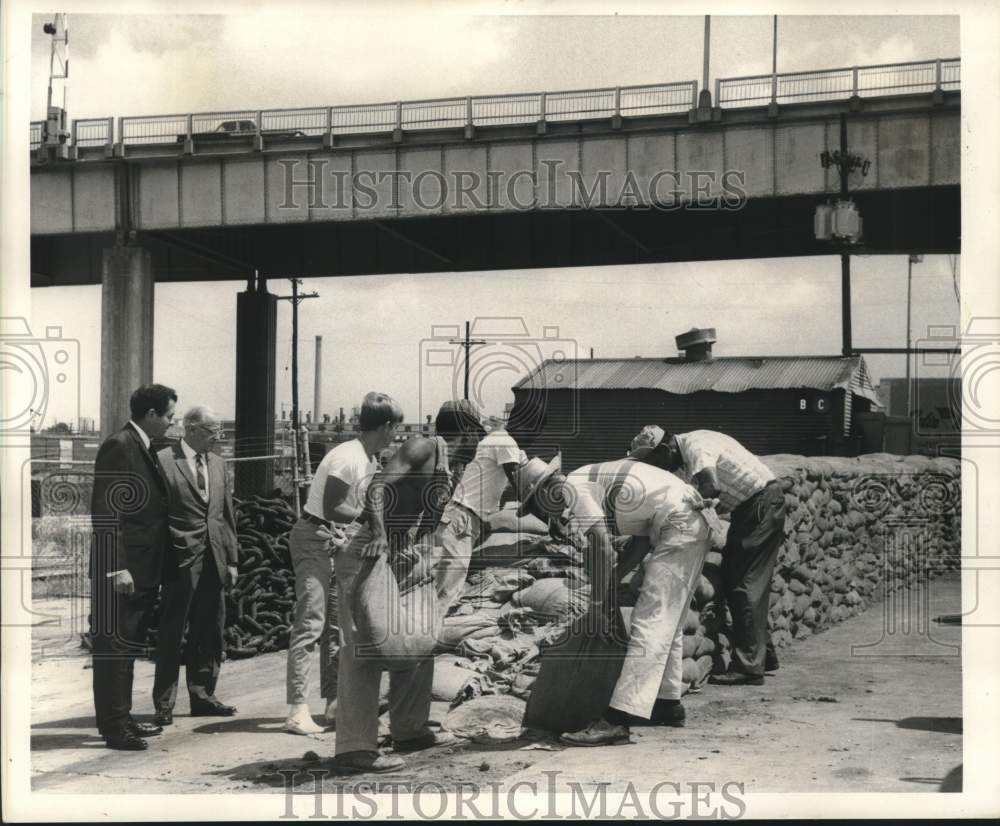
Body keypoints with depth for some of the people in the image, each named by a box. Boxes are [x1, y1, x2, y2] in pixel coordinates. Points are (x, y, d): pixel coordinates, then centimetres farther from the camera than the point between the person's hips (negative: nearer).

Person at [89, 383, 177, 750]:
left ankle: (121, 718, 26)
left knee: (128, 647, 16)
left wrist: (153, 569, 16)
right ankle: (114, 727, 2)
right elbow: (106, 512, -19)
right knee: (113, 647, -2)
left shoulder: (145, 449, 15)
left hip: (142, 570, 10)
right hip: (121, 571, -10)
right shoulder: (118, 446, -13)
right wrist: (118, 568, -23)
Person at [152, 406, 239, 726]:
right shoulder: (163, 461, -7)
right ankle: (164, 704, 6)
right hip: (180, 559, -6)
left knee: (209, 632, 11)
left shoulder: (218, 464, 15)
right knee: (171, 633, -1)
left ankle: (202, 695, 22)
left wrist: (231, 559, 11)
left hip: (213, 559, 6)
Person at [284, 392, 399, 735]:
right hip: (314, 538, -10)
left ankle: (335, 703, 19)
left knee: (336, 625, 12)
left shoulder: (371, 461, 10)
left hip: (337, 543, 10)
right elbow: (332, 508, -23)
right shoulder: (347, 457, -20)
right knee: (310, 623, -13)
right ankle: (298, 710, -13)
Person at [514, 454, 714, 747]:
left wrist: (598, 604, -9)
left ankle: (616, 721, -18)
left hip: (678, 527, -10)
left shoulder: (574, 486, -7)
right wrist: (612, 580, 15)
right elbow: (642, 541, 19)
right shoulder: (595, 482, 21)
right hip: (692, 524, 10)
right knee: (667, 622, 20)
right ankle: (668, 703, 30)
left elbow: (601, 547, -17)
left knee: (649, 621, -14)